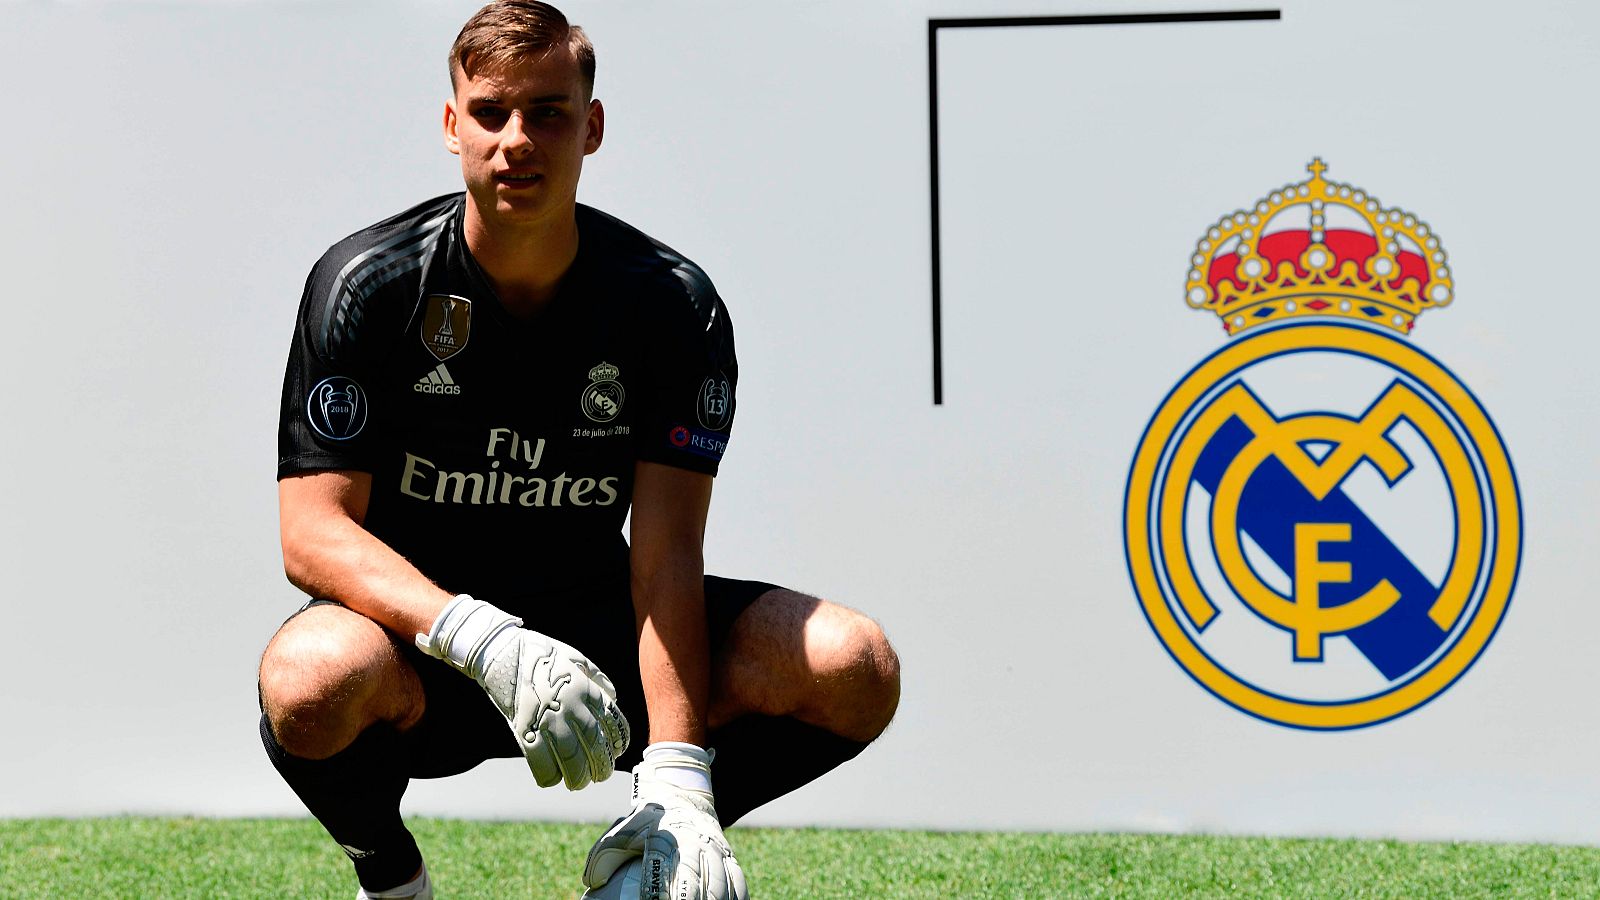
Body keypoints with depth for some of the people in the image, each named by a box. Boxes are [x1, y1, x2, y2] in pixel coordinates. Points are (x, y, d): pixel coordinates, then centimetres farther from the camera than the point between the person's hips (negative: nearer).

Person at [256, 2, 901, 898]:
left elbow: (664, 556, -16)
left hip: (597, 632, 2)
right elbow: (313, 530, -18)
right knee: (314, 679, -39)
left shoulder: (673, 302, -9)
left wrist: (674, 782, -31)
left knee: (853, 667, -21)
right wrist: (487, 642, -37)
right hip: (417, 632, -2)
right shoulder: (367, 284, -13)